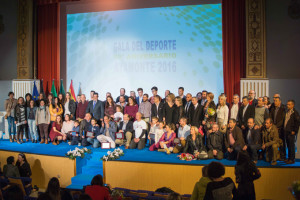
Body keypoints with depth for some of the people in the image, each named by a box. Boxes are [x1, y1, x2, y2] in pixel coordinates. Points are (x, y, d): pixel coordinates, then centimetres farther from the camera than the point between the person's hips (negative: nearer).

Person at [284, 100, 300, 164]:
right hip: (286, 131, 7)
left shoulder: (295, 112, -8)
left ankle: (292, 159, 5)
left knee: (291, 146, -2)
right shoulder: (287, 112, 14)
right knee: (288, 145, 12)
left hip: (291, 132, -7)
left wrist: (294, 131, -14)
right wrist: (284, 129, 13)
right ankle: (289, 158, 21)